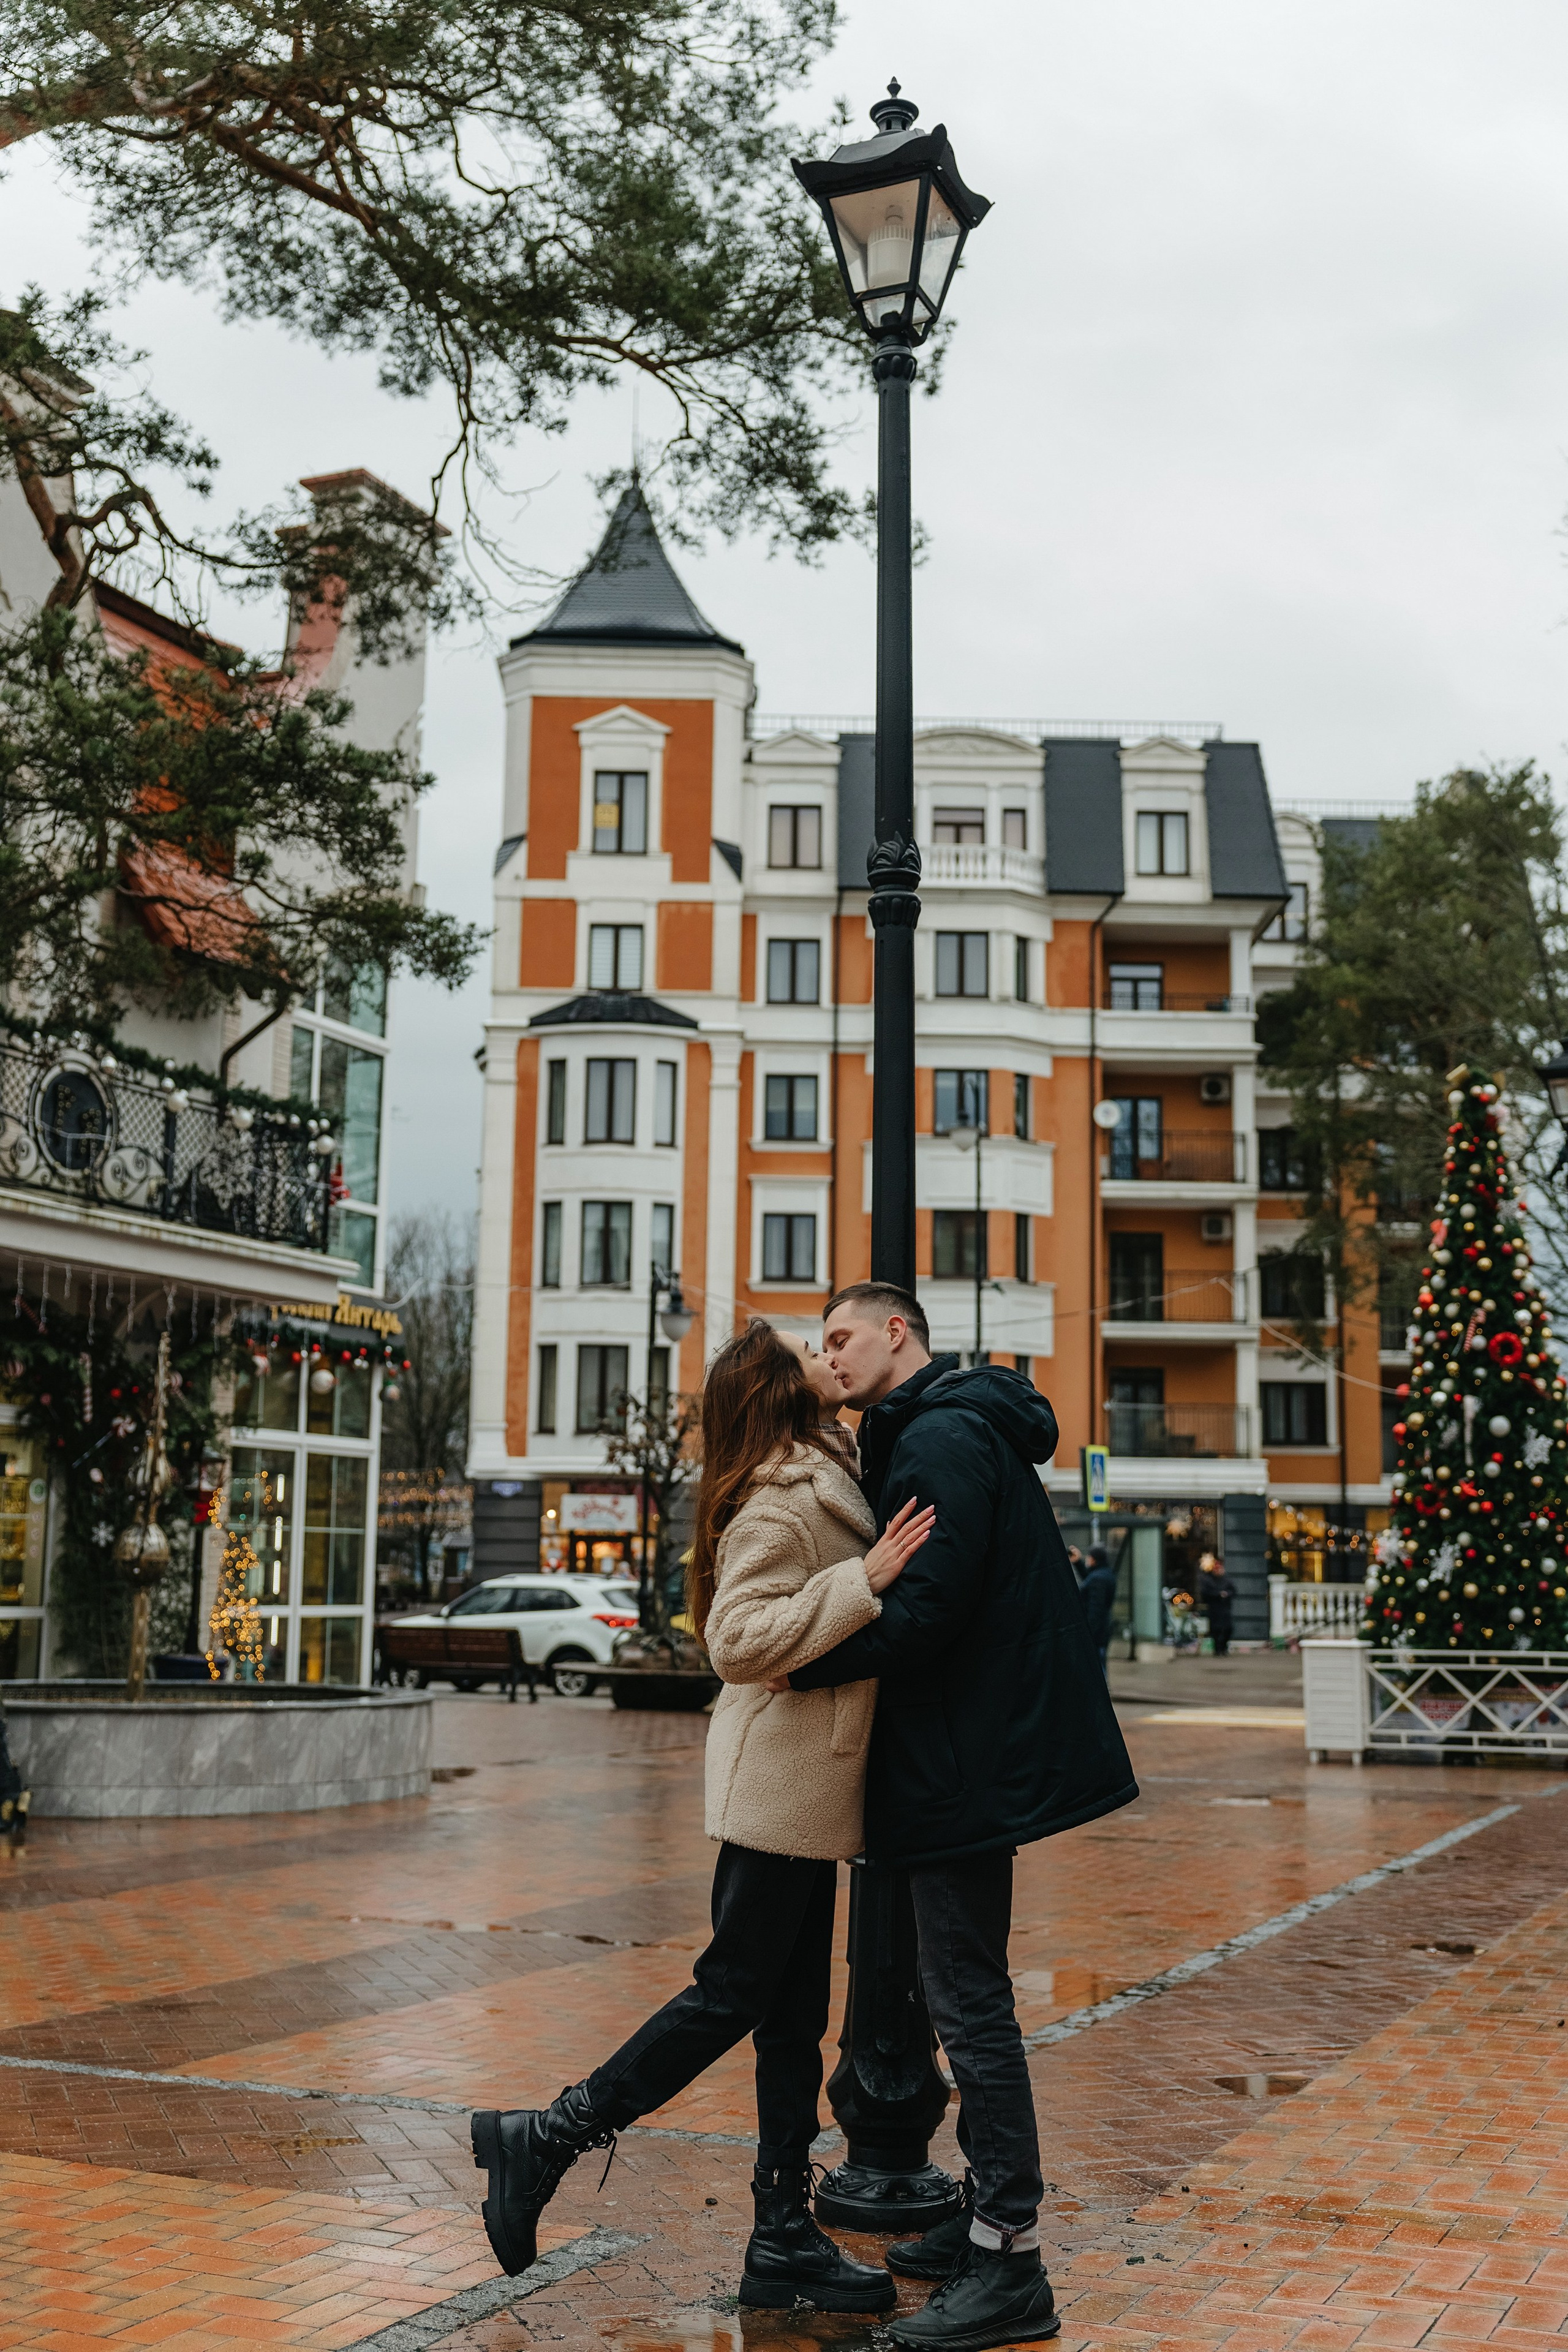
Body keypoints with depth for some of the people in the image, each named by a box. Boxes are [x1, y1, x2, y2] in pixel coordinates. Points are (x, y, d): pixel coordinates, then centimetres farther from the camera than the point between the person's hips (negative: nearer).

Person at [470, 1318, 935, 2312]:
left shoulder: (821, 1482, 14)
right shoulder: (777, 1502, -16)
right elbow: (740, 1638, -27)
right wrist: (863, 1581, -28)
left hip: (809, 1791, 10)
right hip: (781, 1786, -10)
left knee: (794, 2017, 11)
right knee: (733, 1994, -3)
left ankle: (785, 2239, 18)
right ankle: (545, 2141, 8)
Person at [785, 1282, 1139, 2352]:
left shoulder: (942, 1439, -16)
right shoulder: (949, 1431, 17)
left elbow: (926, 1607, -25)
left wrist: (800, 1661, -18)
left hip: (971, 1761, -11)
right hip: (974, 1755, 11)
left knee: (970, 2003, -6)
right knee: (968, 1996, 18)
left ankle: (1011, 2266, 1)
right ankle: (986, 2217, 29)